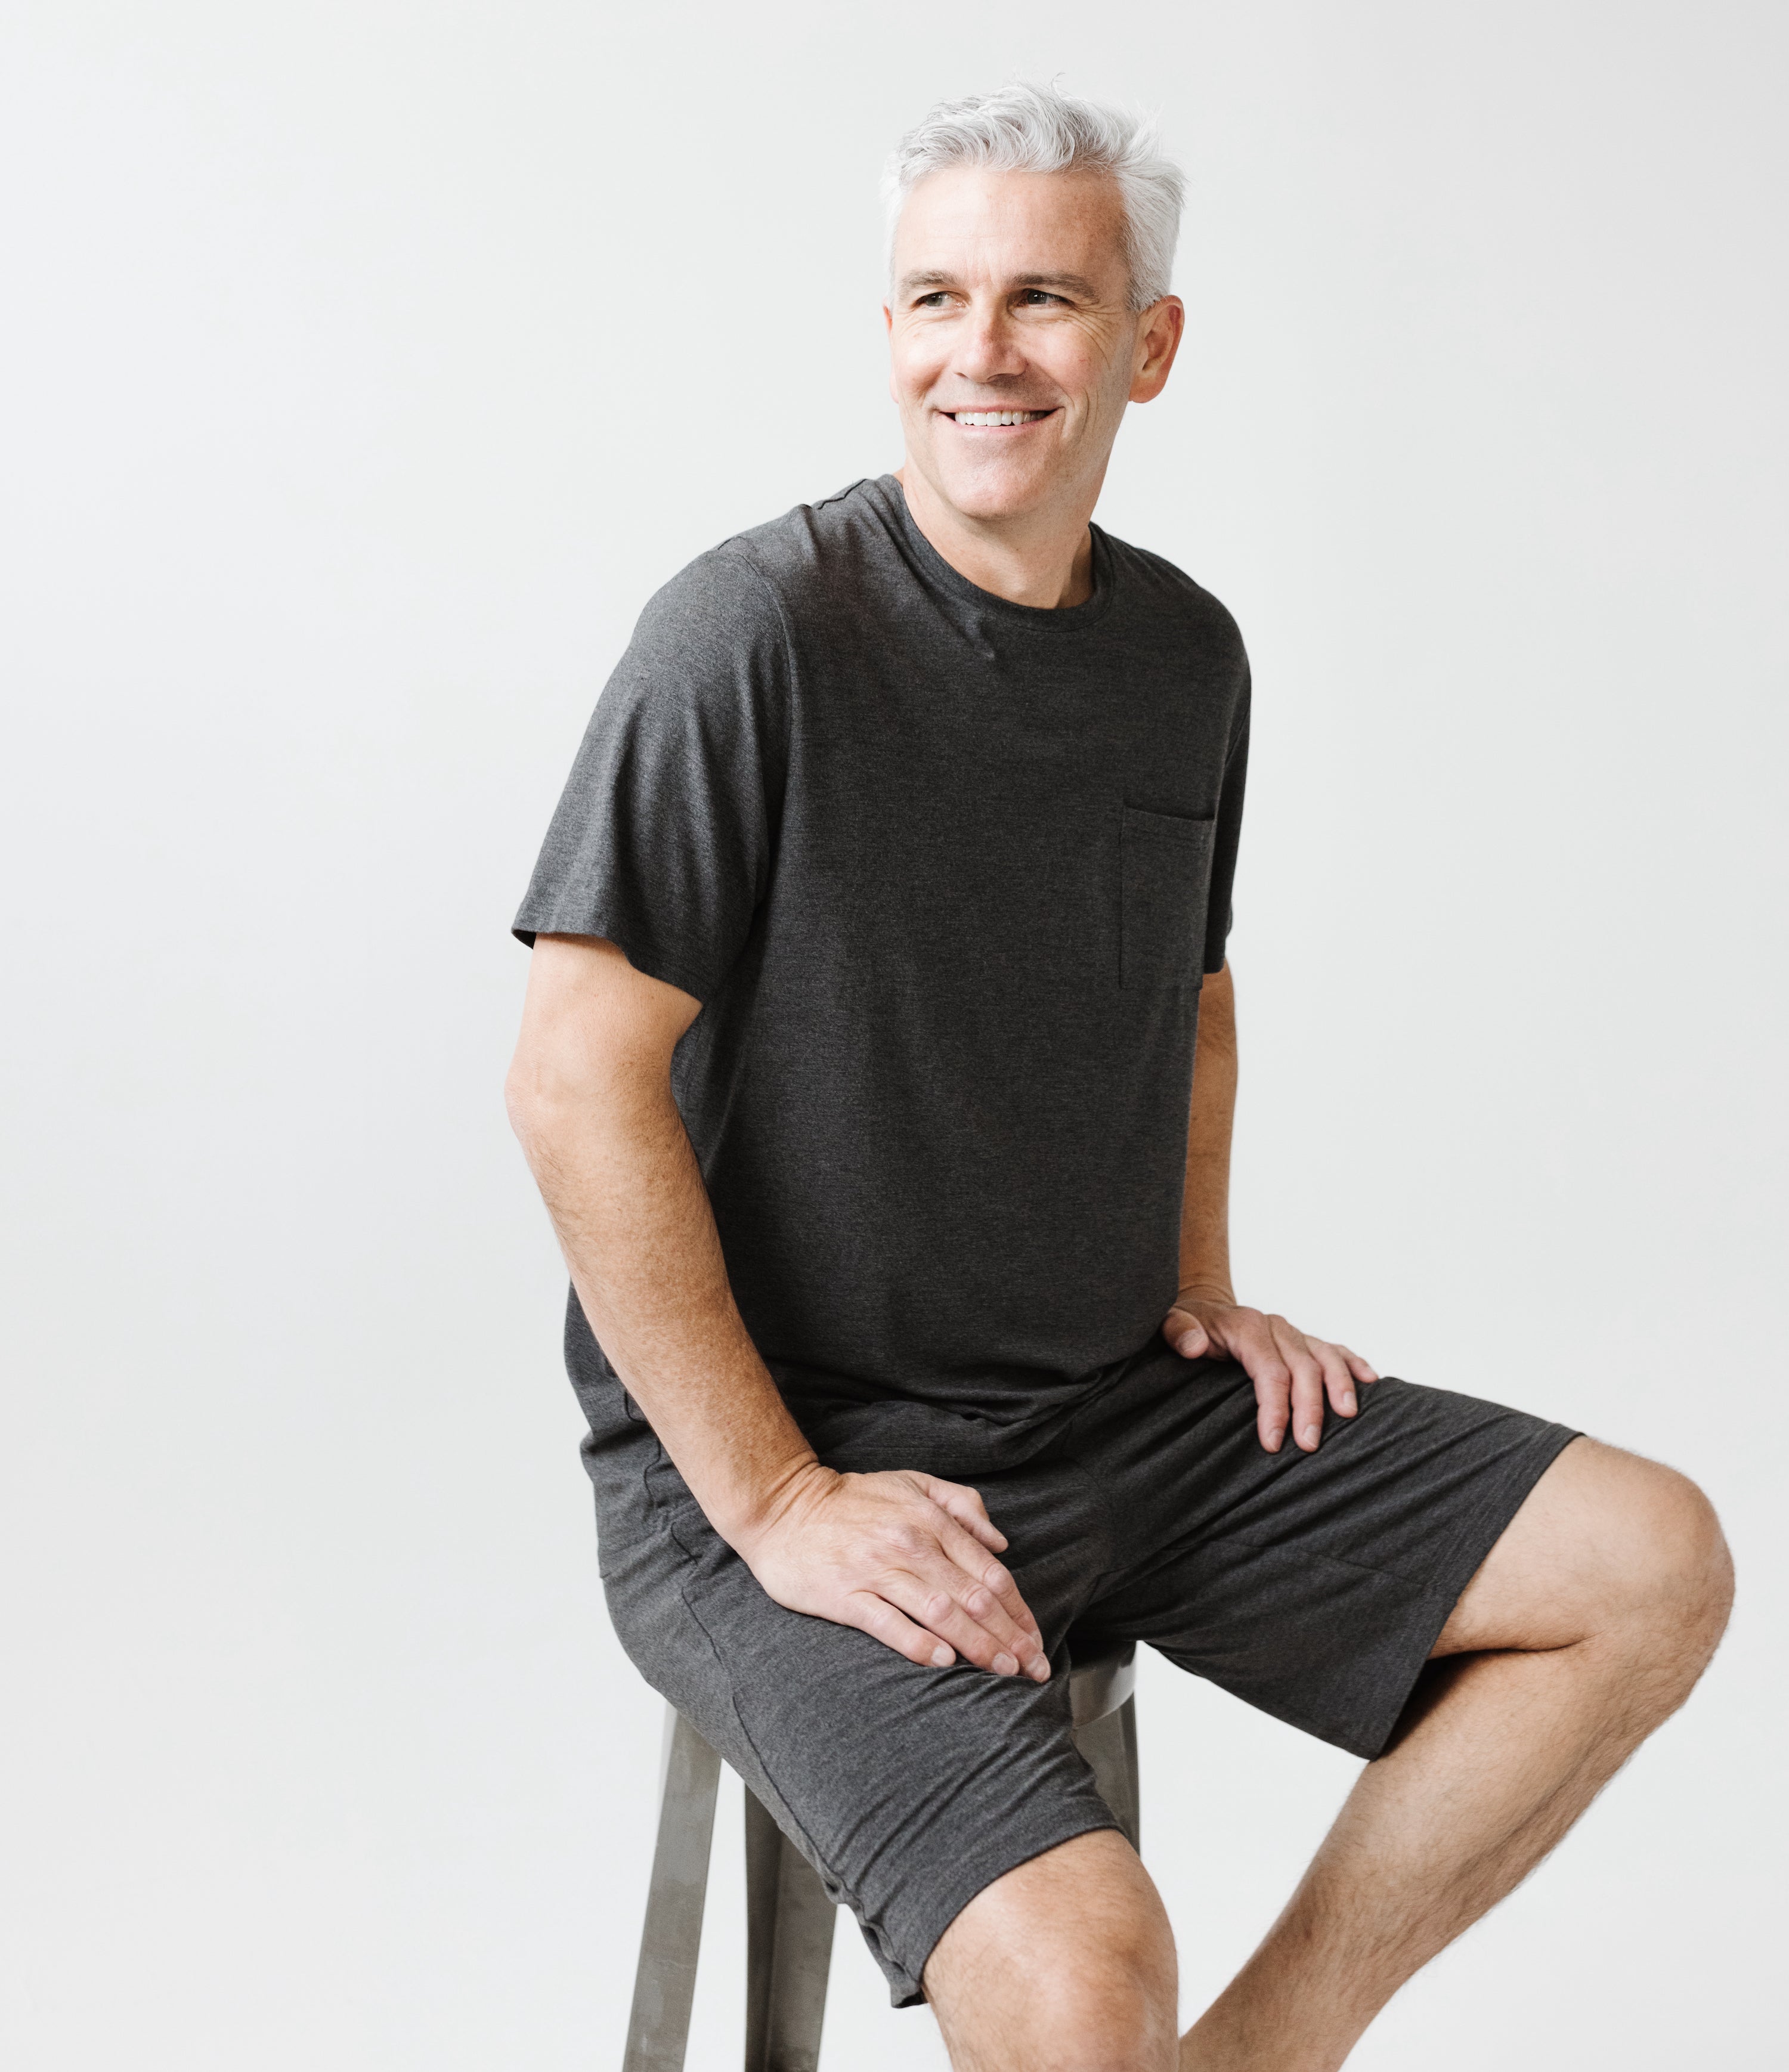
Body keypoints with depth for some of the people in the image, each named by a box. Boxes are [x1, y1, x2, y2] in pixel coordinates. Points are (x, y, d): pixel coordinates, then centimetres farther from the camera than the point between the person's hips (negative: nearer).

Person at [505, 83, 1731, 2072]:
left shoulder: (1186, 651, 7)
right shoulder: (758, 628, -15)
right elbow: (578, 1081, -18)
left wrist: (1202, 1291, 9)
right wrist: (775, 1503, -18)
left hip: (1127, 1405, 7)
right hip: (789, 1452, -7)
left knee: (1654, 1565, 0)